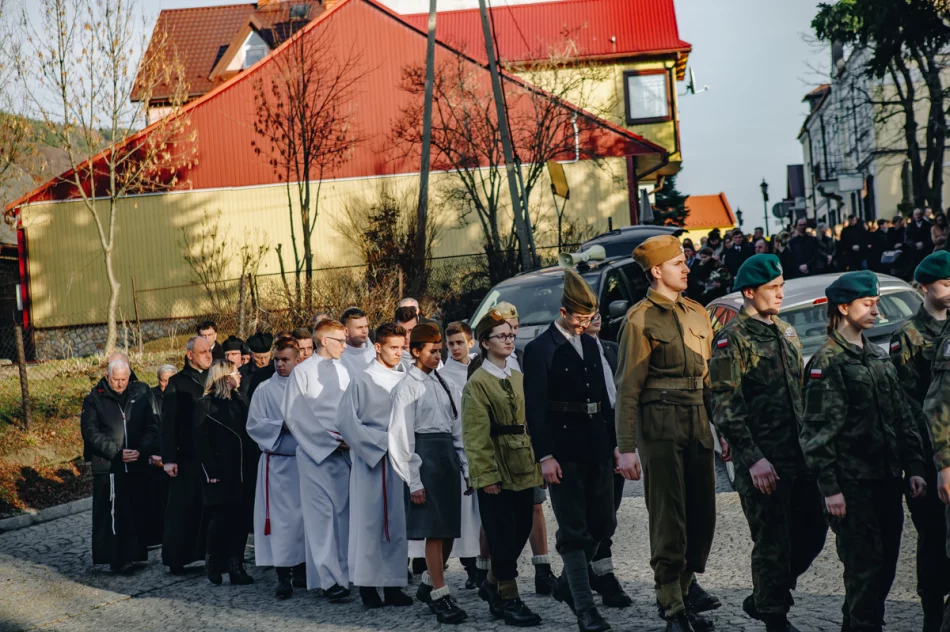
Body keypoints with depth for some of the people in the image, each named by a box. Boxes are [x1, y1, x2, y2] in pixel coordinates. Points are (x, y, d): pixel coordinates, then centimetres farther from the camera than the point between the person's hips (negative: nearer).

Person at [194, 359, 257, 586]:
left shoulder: (239, 402, 16)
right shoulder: (205, 405, -3)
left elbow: (248, 434, 15)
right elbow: (201, 441, -7)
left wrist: (251, 464, 5)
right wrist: (210, 472, -13)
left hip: (241, 473, 5)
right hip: (220, 474, -5)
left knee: (240, 520, 2)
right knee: (220, 520, -3)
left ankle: (236, 567, 7)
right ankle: (214, 566, 12)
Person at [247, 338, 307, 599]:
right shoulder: (264, 390, 6)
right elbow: (253, 424, 1)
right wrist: (282, 426, -11)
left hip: (304, 460, 1)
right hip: (277, 463, -1)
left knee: (303, 515, 6)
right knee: (280, 517, -3)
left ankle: (300, 570, 17)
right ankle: (283, 576, -1)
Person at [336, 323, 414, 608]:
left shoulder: (405, 380, 9)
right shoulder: (361, 380, -2)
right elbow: (348, 422, -5)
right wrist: (384, 440, -10)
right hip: (370, 460, -4)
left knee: (397, 521, 4)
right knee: (369, 519, -2)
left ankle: (393, 585, 10)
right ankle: (367, 585, 4)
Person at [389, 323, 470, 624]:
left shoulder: (445, 385, 12)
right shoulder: (407, 387, -5)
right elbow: (401, 435, -7)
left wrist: (466, 468, 10)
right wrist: (413, 481, -10)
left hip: (448, 453, 6)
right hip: (424, 455, -6)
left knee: (450, 530, 9)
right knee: (434, 531, -5)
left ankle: (428, 584, 26)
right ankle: (440, 596, 1)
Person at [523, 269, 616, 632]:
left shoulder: (591, 345, 14)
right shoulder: (539, 349, -8)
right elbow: (534, 408, -12)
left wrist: (614, 442, 15)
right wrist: (545, 455, -18)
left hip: (597, 447, 7)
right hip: (564, 449, -7)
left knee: (603, 524, 10)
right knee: (574, 531, -3)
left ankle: (567, 585, 29)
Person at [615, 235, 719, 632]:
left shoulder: (697, 313, 13)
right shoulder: (640, 318, -7)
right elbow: (628, 387, -10)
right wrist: (627, 448, -14)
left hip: (697, 419, 6)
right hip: (660, 423, -6)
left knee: (703, 512, 10)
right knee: (668, 518, -1)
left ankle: (687, 581, 31)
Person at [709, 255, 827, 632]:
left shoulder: (785, 332, 14)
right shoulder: (732, 339, -10)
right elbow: (725, 406, -15)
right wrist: (752, 459, -19)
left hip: (798, 455, 8)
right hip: (763, 460, -8)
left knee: (812, 530, 11)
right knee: (772, 542, 0)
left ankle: (762, 599, 27)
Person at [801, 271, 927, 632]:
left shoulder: (879, 358, 15)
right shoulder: (828, 362, -8)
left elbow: (902, 418, 17)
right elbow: (817, 431, -12)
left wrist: (913, 467, 9)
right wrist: (829, 487, -16)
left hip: (887, 480, 7)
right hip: (852, 484, -7)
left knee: (885, 566, 10)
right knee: (865, 569, -5)